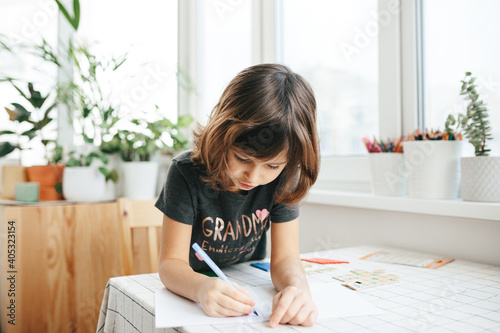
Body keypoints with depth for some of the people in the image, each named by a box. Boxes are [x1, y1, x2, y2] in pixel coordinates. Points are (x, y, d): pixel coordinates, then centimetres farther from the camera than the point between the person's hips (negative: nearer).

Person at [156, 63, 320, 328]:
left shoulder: (283, 178, -16)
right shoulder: (187, 173, -23)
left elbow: (285, 257, -16)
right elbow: (171, 261, -22)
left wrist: (297, 287, -39)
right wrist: (200, 288, -44)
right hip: (192, 290, -2)